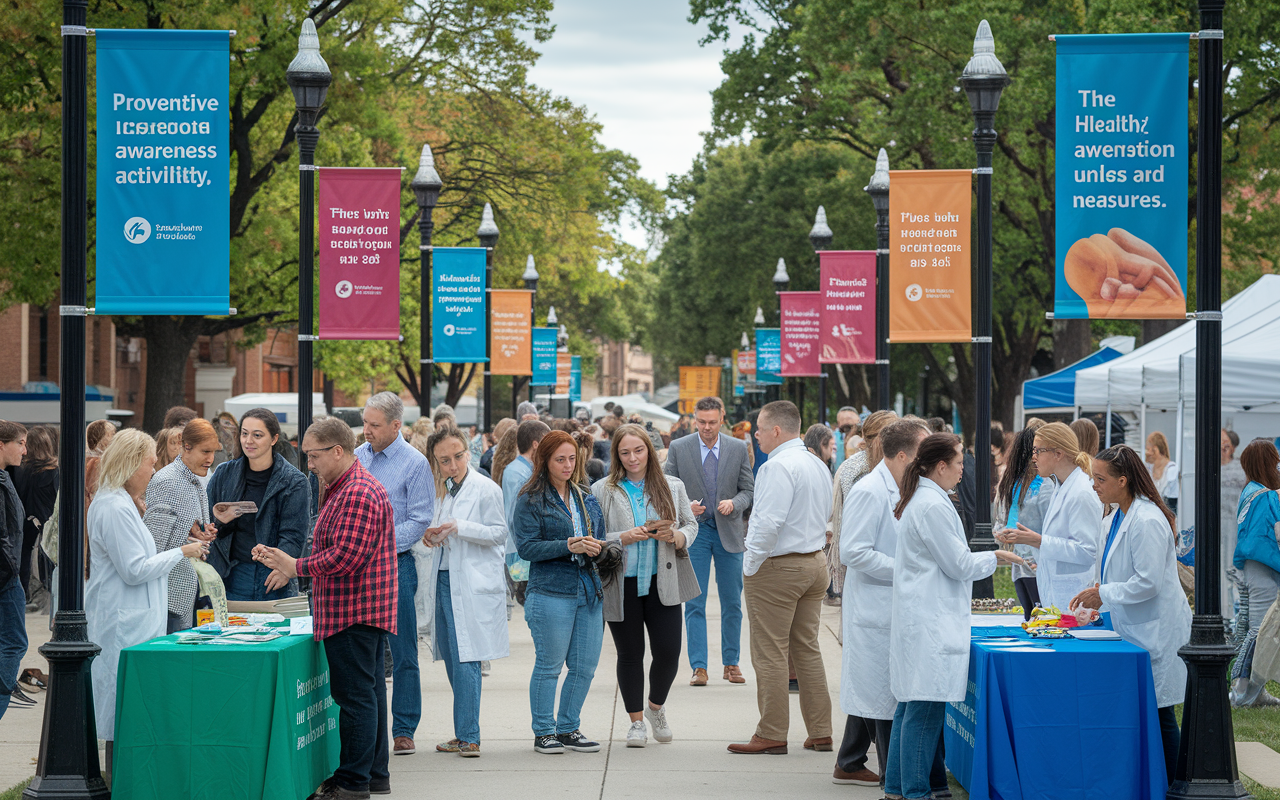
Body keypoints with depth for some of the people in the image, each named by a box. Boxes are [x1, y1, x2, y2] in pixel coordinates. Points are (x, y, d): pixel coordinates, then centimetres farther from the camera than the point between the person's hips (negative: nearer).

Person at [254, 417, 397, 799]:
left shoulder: (356, 494, -17)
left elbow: (345, 556, -23)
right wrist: (290, 568, 17)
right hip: (368, 610, 11)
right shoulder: (348, 487, 19)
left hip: (352, 612, -11)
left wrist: (296, 566, -13)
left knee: (355, 695, -7)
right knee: (369, 692, 14)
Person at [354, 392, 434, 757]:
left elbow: (420, 521, -9)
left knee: (402, 652, -1)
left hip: (396, 565, -5)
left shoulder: (415, 463, -6)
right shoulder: (358, 457, 9)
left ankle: (404, 730, 5)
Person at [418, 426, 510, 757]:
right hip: (444, 581, 8)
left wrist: (460, 528, -21)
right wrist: (431, 534, 5)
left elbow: (499, 532, -10)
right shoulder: (443, 490, 15)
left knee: (465, 660, -11)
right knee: (451, 659, 9)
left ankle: (468, 737, -8)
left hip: (472, 586, -8)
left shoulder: (485, 489, -7)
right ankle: (464, 734, 17)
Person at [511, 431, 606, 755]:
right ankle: (544, 732, 10)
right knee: (549, 666, 0)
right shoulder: (530, 501, -3)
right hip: (550, 592, -6)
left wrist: (596, 547, -4)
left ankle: (569, 728, 19)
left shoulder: (585, 498, 15)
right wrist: (568, 546, -19)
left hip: (588, 592, 6)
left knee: (585, 666, 6)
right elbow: (526, 546, -10)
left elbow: (600, 536, 20)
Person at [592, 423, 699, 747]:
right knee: (630, 654, 5)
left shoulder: (672, 487, 8)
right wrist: (623, 538, -17)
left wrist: (677, 536, -8)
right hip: (622, 585, -1)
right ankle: (637, 721, 19)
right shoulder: (602, 491, 1)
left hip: (663, 584, 1)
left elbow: (691, 525, 14)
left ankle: (656, 707, 25)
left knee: (668, 651, -3)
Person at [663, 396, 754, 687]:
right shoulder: (678, 448, -1)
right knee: (694, 602, -3)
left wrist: (734, 503, -15)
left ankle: (731, 663, 16)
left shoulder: (738, 449, 3)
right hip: (694, 531, -1)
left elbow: (749, 490, 5)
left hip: (729, 532, 1)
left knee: (732, 603, 6)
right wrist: (684, 506, -16)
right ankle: (698, 666, 0)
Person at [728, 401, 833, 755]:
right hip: (815, 563, 9)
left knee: (770, 654, -2)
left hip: (778, 567, -9)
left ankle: (772, 735, 1)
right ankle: (820, 733, 14)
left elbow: (769, 522, -23)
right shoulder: (818, 465, 12)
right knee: (807, 649, 13)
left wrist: (750, 567, -14)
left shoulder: (779, 466, -17)